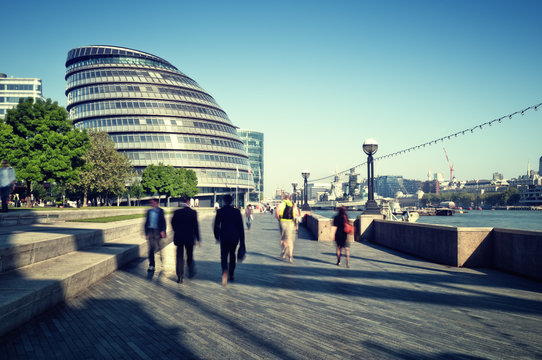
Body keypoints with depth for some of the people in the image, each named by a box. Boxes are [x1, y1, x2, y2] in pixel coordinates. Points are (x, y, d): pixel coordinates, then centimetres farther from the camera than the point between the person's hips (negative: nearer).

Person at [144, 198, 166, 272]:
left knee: (158, 248, 0)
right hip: (150, 231, 4)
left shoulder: (160, 211, -1)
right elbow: (146, 222, 14)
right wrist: (146, 233, 10)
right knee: (151, 249, 4)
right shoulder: (149, 211, 11)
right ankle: (151, 265, 10)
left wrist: (163, 231, -15)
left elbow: (163, 221, -4)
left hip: (157, 231, -4)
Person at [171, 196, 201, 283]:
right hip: (190, 238, -1)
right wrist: (198, 239, -2)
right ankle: (191, 272, 31)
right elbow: (195, 226, -8)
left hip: (178, 237, 1)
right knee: (190, 256, 17)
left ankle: (179, 277, 1)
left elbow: (173, 223, 6)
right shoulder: (193, 212, -9)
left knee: (179, 257, 5)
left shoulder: (177, 212, -4)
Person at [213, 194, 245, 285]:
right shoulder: (237, 211, -1)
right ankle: (231, 275, 25)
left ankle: (225, 271, -28)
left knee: (224, 256, 1)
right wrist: (242, 242, 5)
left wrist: (217, 236, 17)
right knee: (232, 255, 20)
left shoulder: (220, 211, -3)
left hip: (224, 237, -1)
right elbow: (241, 227, 0)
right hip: (234, 237, 2)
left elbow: (216, 226, 0)